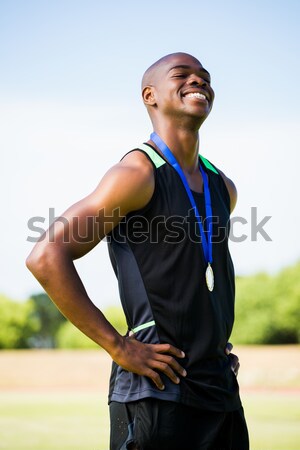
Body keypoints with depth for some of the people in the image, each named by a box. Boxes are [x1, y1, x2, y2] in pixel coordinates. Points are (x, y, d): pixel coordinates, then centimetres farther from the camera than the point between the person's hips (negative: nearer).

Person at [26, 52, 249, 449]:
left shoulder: (222, 188, 14)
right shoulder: (139, 174, -10)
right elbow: (46, 257, -19)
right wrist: (120, 348, -19)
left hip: (221, 389, 8)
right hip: (156, 394, -7)